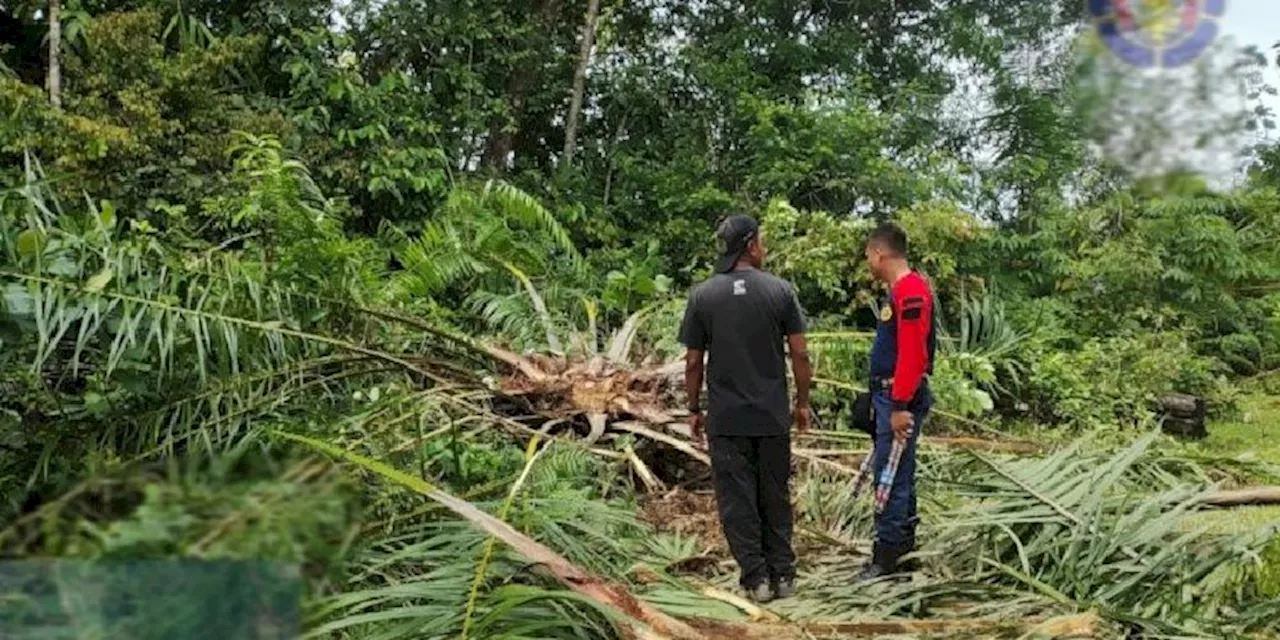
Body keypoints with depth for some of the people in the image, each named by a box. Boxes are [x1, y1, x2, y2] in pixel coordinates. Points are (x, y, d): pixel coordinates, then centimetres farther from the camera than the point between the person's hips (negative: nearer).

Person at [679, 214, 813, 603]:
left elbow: (693, 361, -2)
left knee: (737, 499, 6)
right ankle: (782, 574, 19)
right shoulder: (780, 290, -4)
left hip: (726, 418, -1)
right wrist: (803, 402, 8)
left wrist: (693, 410, 9)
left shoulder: (703, 296, -3)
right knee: (775, 496, 13)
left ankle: (756, 578, 7)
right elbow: (800, 354, -4)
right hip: (773, 415, 1)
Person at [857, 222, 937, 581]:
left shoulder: (911, 290, -17)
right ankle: (904, 543, 26)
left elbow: (912, 354, -23)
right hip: (889, 396, 10)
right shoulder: (898, 291, 15)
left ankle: (888, 557, 0)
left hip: (901, 399, -10)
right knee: (896, 474, 16)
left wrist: (901, 406, -24)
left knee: (890, 477, -6)